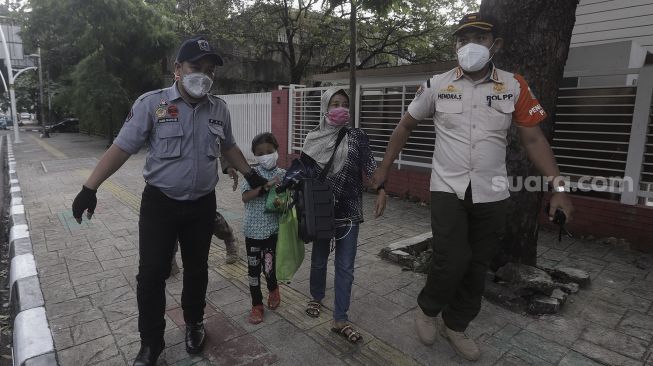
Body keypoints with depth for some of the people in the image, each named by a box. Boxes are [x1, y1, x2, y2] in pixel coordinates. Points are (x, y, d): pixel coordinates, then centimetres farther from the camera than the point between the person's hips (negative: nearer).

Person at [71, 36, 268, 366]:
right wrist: (90, 187, -13)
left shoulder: (218, 108, 3)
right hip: (159, 203, -2)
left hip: (202, 205, 3)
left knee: (197, 269, 15)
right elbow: (122, 147, -8)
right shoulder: (151, 103, -8)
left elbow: (228, 147, 17)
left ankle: (194, 324, 38)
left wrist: (250, 173, 19)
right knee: (151, 274, 3)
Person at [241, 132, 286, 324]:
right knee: (253, 269, 10)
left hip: (273, 229, -1)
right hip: (253, 229, 1)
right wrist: (266, 186, -26)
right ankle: (257, 305, 28)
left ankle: (273, 289, 32)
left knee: (269, 268, -3)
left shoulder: (283, 175, -2)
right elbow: (245, 197, -17)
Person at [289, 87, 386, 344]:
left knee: (345, 267, 4)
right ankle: (316, 298, 43)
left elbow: (370, 166, -9)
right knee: (319, 260, 17)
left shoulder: (357, 137, -2)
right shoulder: (314, 139, 0)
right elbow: (302, 172, 6)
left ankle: (340, 319, 16)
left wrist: (381, 191, -24)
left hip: (349, 212, 0)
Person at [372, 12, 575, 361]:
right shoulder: (436, 85, -2)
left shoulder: (515, 87, 1)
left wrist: (559, 186, -4)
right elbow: (405, 126, 9)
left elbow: (533, 139, 4)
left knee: (477, 267, 10)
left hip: (491, 194, 3)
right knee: (452, 261, -14)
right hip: (448, 189, -2)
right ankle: (427, 309, 17)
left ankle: (455, 326, 31)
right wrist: (384, 168, 8)